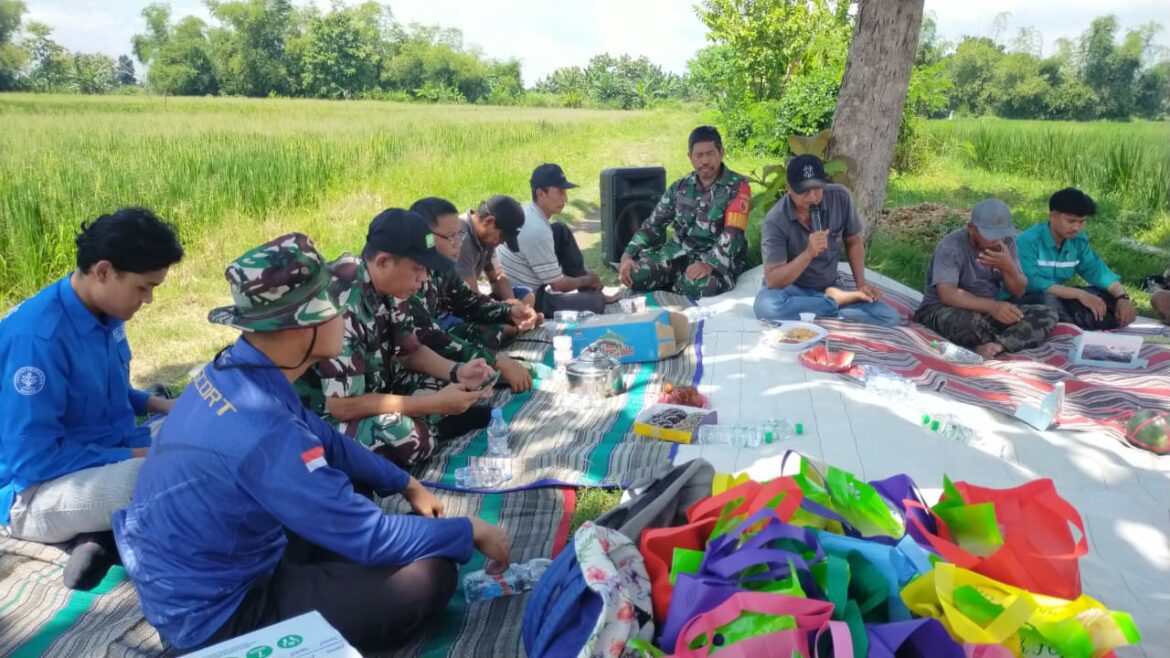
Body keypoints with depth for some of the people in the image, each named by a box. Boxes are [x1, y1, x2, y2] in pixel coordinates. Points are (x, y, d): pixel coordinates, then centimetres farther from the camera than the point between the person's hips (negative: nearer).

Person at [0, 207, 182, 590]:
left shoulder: (106, 313, -1)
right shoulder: (37, 337, -26)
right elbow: (32, 461, -25)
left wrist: (160, 406, 0)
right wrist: (137, 455, -22)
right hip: (32, 492, -9)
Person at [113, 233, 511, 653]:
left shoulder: (236, 369, -7)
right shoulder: (265, 433, -34)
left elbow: (325, 441, 9)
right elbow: (370, 539, -25)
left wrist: (408, 485, 12)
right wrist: (470, 532, -11)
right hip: (213, 613, -9)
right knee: (431, 575, -15)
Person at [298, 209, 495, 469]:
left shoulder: (390, 290, -5)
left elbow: (410, 350, 10)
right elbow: (343, 406, -30)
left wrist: (457, 371, -11)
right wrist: (434, 403, -26)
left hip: (374, 396, 8)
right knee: (411, 439, -35)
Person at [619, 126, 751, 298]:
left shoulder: (737, 186, -6)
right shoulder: (680, 187, 10)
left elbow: (733, 234, -18)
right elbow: (653, 224, 9)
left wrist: (709, 264, -35)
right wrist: (628, 255, -7)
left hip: (718, 258, -4)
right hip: (679, 251, 4)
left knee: (697, 287, -38)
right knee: (636, 273, -22)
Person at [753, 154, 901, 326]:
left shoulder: (840, 198, -10)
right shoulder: (775, 221, -21)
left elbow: (853, 242, 7)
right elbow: (772, 280, -24)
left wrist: (861, 283, -4)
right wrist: (808, 253, -37)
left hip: (828, 288, 2)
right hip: (791, 289, -2)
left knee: (889, 318, -15)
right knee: (767, 307, -39)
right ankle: (836, 301, -15)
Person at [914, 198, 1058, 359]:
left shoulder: (1007, 242, 0)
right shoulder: (951, 246, -18)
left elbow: (1018, 291, 0)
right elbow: (946, 294, -31)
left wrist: (1009, 268, -22)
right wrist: (992, 306, -42)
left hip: (988, 311, 6)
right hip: (943, 310, -6)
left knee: (1046, 315, -13)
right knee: (969, 321, -41)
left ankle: (995, 346, -31)